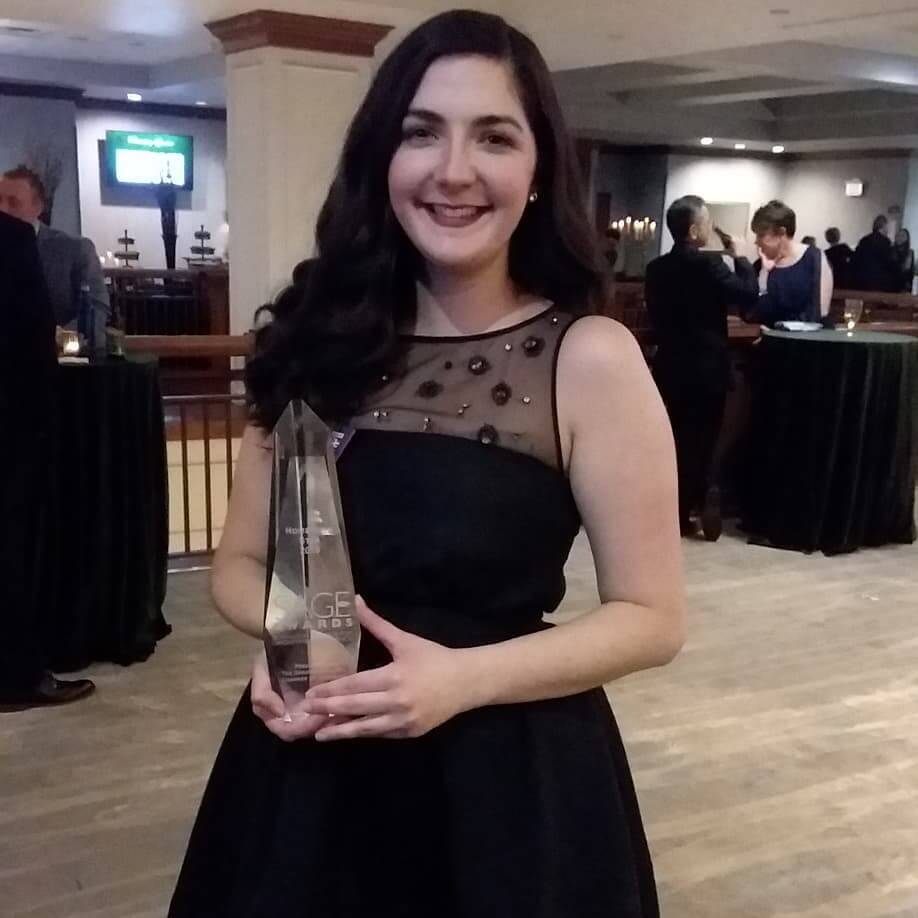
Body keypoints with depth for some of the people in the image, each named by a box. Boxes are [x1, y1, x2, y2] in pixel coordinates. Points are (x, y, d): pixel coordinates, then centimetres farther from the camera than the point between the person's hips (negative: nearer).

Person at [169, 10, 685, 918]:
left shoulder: (590, 358, -11)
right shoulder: (320, 341, -2)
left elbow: (650, 616, -9)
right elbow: (241, 561, 6)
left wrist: (464, 678, -21)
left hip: (508, 775, -3)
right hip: (307, 772, 3)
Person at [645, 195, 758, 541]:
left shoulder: (656, 268, 4)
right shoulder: (708, 263, -15)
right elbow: (748, 294, -16)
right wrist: (738, 256, -4)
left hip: (669, 366, 6)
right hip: (706, 369, -5)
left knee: (672, 440, 12)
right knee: (701, 442, 4)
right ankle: (685, 512, 8)